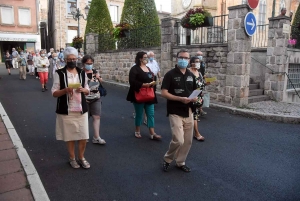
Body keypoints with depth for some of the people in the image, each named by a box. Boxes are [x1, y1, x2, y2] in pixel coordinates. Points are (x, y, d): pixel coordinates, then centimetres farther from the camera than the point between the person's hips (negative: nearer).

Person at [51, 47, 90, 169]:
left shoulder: (82, 73, 6)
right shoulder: (59, 73, -4)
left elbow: (88, 91, 11)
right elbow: (54, 93, -4)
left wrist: (83, 90, -12)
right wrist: (65, 90, -22)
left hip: (81, 110, 3)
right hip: (66, 111, -2)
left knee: (84, 136, 6)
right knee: (70, 136, 9)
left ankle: (81, 158, 27)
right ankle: (72, 158, 30)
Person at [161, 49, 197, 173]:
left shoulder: (191, 75, 10)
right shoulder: (170, 74, -8)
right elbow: (163, 93, -13)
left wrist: (195, 98, -5)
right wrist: (180, 99, -22)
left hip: (188, 113, 6)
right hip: (175, 113, -6)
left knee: (188, 141, 10)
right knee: (178, 140, -12)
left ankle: (180, 162, 29)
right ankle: (167, 159, 15)